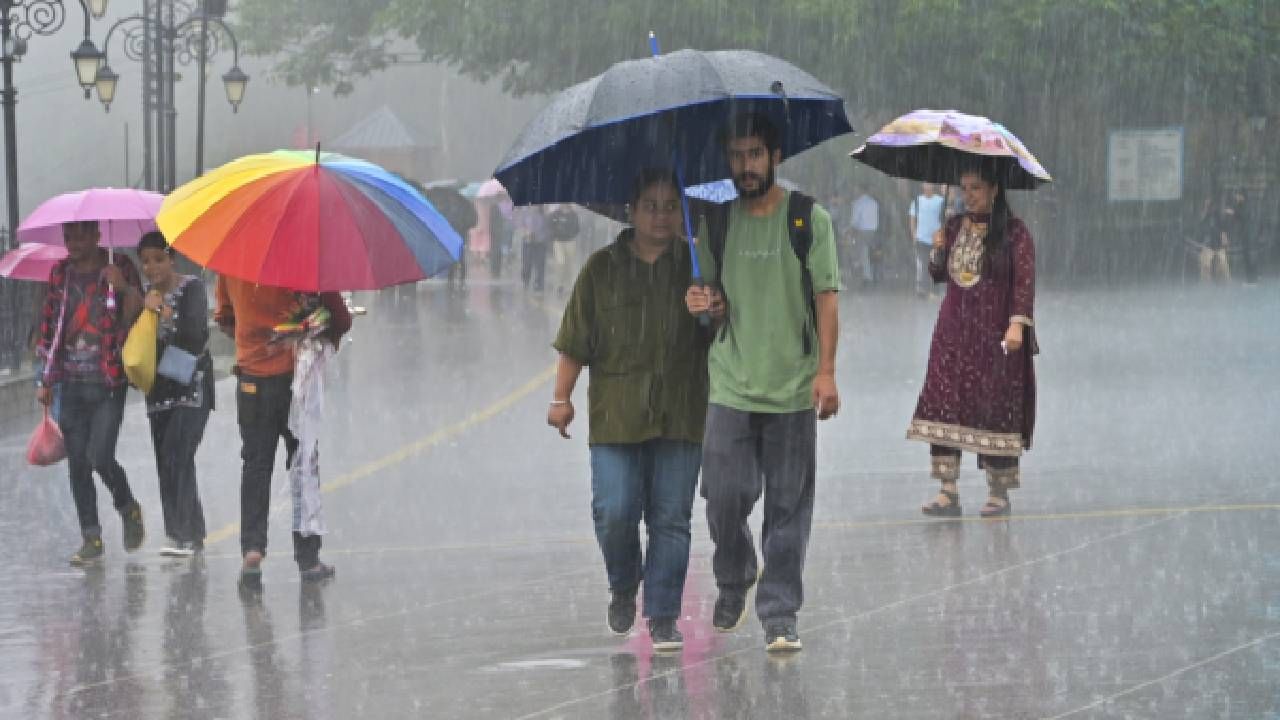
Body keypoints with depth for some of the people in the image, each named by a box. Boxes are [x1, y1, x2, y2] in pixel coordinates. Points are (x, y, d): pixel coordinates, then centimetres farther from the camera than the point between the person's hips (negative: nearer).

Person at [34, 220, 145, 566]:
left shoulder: (118, 267, -1)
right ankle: (91, 539, 10)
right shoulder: (60, 273, 9)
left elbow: (132, 320, -5)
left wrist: (126, 288, -23)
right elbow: (48, 326, 14)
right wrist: (44, 380, 11)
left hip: (108, 383, -4)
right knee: (77, 463, 3)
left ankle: (128, 509, 16)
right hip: (71, 383, 4)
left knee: (100, 457, -13)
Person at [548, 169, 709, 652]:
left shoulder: (695, 266, 7)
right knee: (615, 512, -7)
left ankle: (663, 616, 6)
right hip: (616, 414, 0)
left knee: (671, 518, 0)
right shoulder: (602, 269, 6)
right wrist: (561, 398, 2)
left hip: (680, 415, 0)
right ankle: (623, 588, 21)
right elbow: (576, 340, 7)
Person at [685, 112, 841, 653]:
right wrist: (704, 304, -7)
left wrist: (826, 370, -10)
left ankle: (780, 614, 6)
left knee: (788, 506, 0)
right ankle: (733, 583, 24)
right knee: (724, 495, -2)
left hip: (793, 387, -2)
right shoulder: (717, 223, 8)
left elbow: (826, 297, -2)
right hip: (731, 385, 2)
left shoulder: (808, 218, 0)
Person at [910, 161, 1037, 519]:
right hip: (954, 330, 5)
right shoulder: (955, 227, 11)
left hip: (995, 334, -5)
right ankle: (948, 492, -4)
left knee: (995, 408, -3)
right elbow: (938, 275, 17)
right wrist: (938, 250, -4)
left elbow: (1025, 278, -11)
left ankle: (999, 493, 7)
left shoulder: (1014, 231, -4)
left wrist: (1018, 324, -22)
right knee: (943, 404, -5)